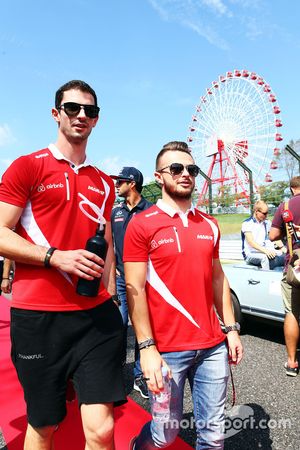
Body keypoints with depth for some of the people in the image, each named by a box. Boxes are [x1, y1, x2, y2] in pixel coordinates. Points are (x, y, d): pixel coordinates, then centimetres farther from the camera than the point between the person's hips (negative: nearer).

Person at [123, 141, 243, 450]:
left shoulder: (209, 225, 8)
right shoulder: (142, 225, -8)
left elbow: (217, 278, 14)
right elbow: (134, 289, -11)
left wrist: (231, 329, 10)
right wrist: (147, 348, -13)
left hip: (213, 346, 5)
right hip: (167, 349, -4)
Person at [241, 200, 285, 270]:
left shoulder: (267, 222, 16)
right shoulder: (247, 223, -4)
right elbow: (251, 242, -16)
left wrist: (280, 245, -9)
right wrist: (265, 250, -30)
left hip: (266, 253, 6)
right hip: (251, 254, -5)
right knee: (265, 257, -37)